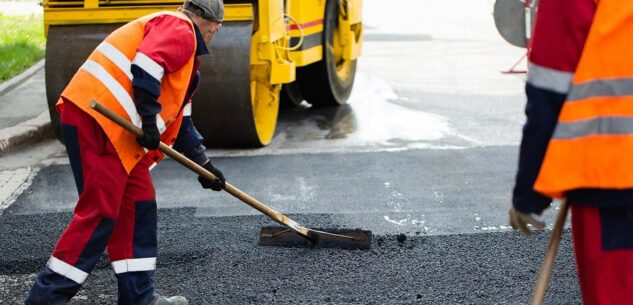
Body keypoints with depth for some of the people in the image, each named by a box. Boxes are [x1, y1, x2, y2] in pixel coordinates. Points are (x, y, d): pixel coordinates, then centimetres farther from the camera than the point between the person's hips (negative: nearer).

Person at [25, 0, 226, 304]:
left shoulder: (184, 47, 30)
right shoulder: (179, 28, -2)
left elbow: (180, 117, 33)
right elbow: (146, 65, -22)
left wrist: (203, 163, 31)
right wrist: (150, 118, -18)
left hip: (117, 130, 11)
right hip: (96, 119, -11)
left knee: (139, 205, 12)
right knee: (100, 212, -10)